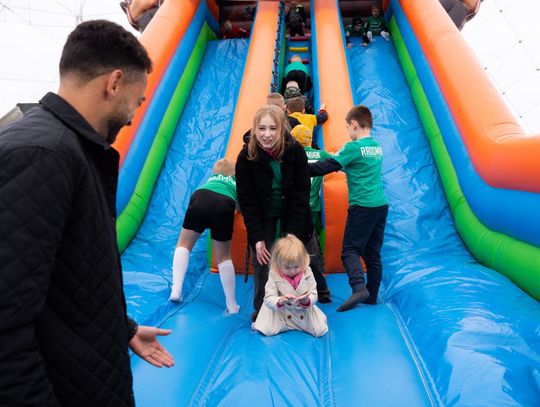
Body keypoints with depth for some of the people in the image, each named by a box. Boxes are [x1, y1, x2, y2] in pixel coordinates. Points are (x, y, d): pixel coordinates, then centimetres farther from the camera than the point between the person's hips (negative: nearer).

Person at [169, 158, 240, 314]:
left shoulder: (211, 178, 40)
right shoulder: (236, 183, 36)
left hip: (201, 199, 1)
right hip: (224, 206, 0)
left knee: (184, 244, 21)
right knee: (223, 257, 13)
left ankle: (176, 289, 5)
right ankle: (232, 305, 17)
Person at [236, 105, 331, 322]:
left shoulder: (296, 151, -21)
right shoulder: (246, 157, -21)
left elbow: (301, 195, -17)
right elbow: (247, 201, -16)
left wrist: (293, 233, -21)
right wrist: (257, 238, -20)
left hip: (293, 215, 1)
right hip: (263, 218, 0)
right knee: (262, 260, -5)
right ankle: (261, 309, 14)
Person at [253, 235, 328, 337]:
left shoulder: (307, 273, -12)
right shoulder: (274, 275, -16)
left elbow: (314, 295, -8)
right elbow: (268, 299, -17)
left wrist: (307, 300, -31)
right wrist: (280, 301, -38)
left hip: (305, 311, 2)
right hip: (281, 313, -2)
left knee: (320, 330, -9)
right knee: (267, 330, -19)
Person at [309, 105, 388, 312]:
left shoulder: (353, 147, -10)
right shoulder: (377, 146, 13)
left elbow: (328, 166, -12)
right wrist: (343, 166, 20)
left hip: (362, 206, -8)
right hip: (381, 204, 8)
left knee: (350, 250, -4)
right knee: (373, 253, 11)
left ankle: (359, 288, -22)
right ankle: (372, 295, 16)